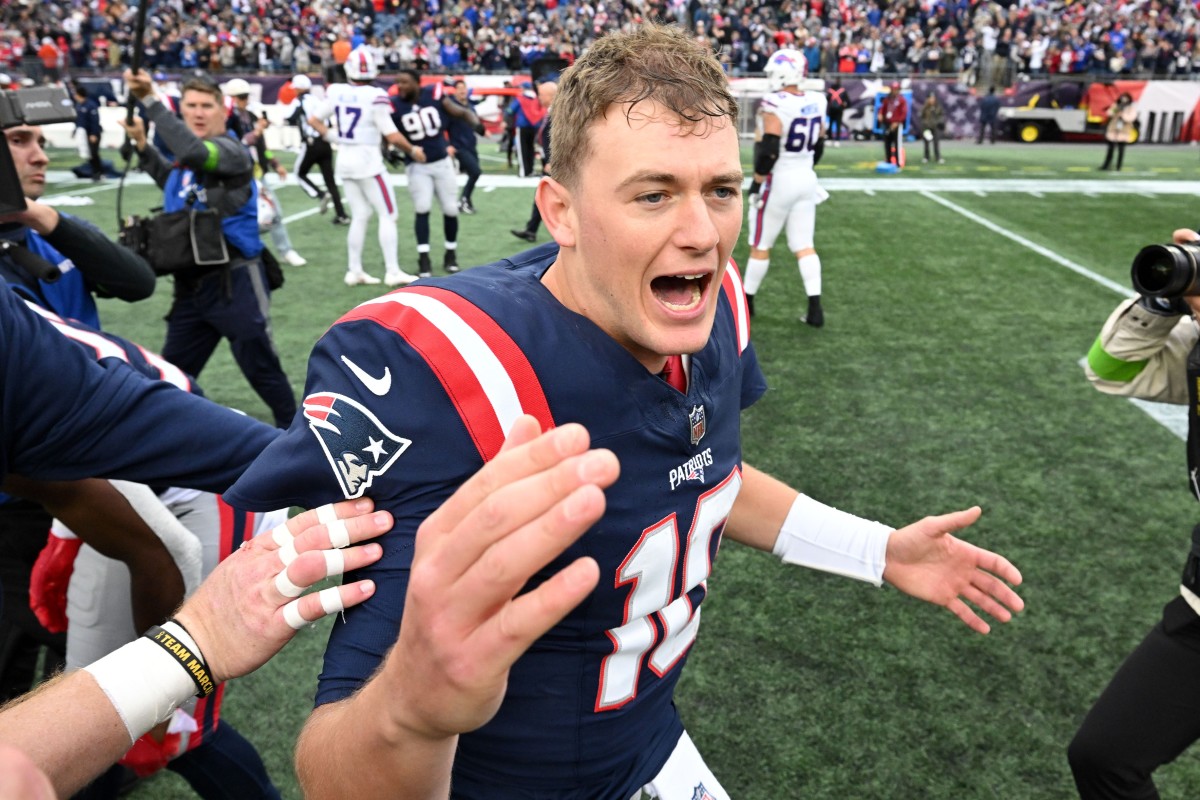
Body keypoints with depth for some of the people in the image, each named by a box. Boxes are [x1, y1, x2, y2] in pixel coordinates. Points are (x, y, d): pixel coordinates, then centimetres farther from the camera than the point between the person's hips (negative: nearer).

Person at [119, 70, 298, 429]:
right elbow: (171, 180, 35)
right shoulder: (184, 159, 12)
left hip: (234, 282, -8)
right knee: (172, 374, 16)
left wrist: (150, 100, -28)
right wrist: (141, 144, 26)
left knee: (260, 367, 1)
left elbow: (194, 151, -33)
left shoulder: (233, 151, -12)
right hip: (190, 284, 8)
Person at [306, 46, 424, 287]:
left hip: (345, 160, 6)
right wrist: (412, 150, -1)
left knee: (360, 215, 14)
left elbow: (313, 119, 9)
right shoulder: (375, 97, -17)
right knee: (388, 215, 2)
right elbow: (392, 136, -15)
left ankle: (354, 271, 15)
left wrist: (331, 136, 14)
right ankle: (392, 271, 1)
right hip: (368, 160, -6)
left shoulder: (335, 92, 0)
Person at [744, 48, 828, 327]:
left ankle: (746, 301, 21)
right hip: (806, 179, 7)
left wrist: (756, 182, -10)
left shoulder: (775, 105, -18)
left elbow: (768, 151, -21)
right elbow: (819, 146, 14)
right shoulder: (815, 103, 5)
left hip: (779, 181, -7)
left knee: (760, 245, 7)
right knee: (804, 245, 8)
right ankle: (815, 307, 1)